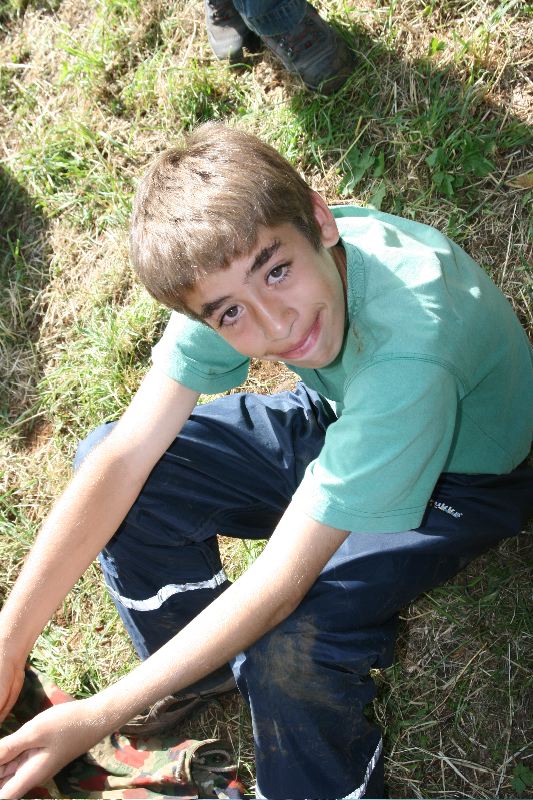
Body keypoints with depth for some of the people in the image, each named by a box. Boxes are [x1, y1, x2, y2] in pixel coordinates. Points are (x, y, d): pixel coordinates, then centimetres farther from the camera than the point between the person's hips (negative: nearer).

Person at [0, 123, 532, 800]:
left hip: (462, 474, -5)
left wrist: (97, 717, -32)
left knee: (291, 652, -31)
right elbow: (124, 456, -23)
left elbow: (279, 583, -38)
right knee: (100, 457, -9)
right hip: (340, 417, 6)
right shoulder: (227, 270, -25)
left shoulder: (410, 348, -43)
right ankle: (211, 681, 14)